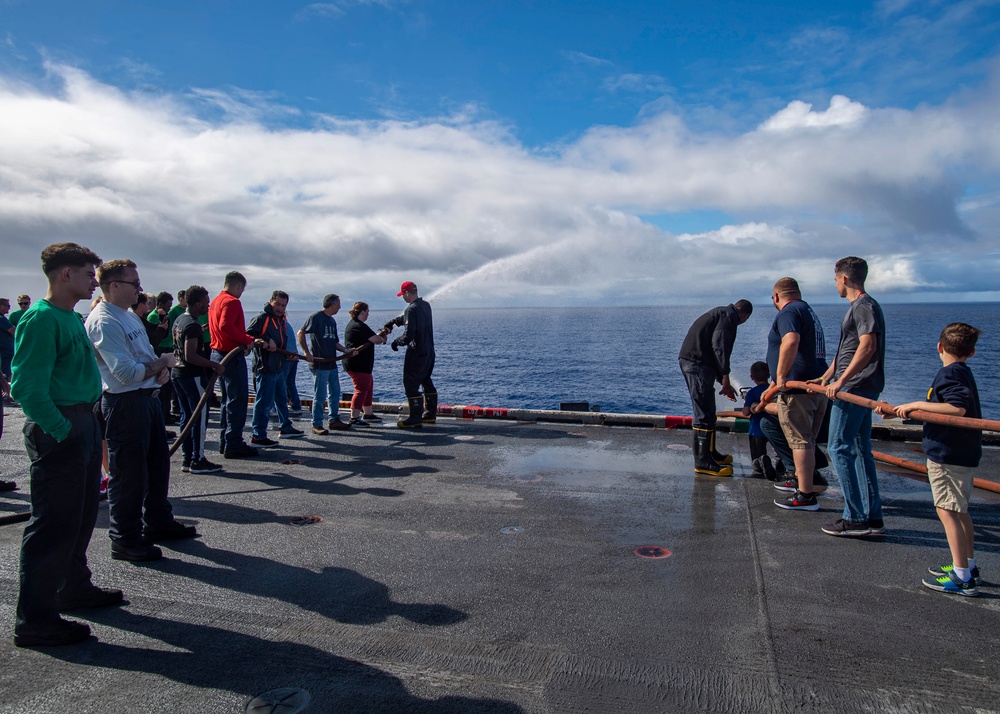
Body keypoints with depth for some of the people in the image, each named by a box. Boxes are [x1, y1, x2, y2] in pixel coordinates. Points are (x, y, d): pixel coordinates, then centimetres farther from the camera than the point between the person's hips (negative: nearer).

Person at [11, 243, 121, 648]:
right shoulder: (41, 318, -16)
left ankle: (74, 588, 36)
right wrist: (62, 430, -20)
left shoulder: (72, 318, 13)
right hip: (59, 432, -10)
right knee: (54, 524, -3)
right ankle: (34, 620, 8)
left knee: (81, 515, 20)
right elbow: (28, 389, -21)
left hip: (83, 426, 10)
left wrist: (91, 424, 14)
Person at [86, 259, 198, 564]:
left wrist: (162, 367, -4)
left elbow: (147, 356, 19)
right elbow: (126, 372, -24)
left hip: (148, 398, 10)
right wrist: (163, 362, -10)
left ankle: (158, 523, 36)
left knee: (157, 464, 20)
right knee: (130, 474, 1)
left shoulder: (130, 316, 14)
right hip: (124, 404, -10)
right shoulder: (103, 322, -18)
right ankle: (125, 541, 15)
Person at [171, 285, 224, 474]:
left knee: (186, 416, 13)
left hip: (177, 373, 10)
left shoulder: (179, 320, 12)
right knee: (200, 417, -3)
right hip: (193, 375, -10)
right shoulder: (193, 325, -19)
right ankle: (198, 460, 1)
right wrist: (214, 365, -20)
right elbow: (191, 356, -24)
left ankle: (187, 459, 18)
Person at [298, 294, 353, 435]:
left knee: (335, 393, 13)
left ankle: (334, 420, 24)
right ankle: (317, 425, 4)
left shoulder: (332, 321, 16)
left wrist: (346, 350, 2)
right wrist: (307, 352, -21)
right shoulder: (316, 317, -9)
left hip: (332, 363, 9)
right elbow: (301, 333, -15)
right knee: (320, 396, -4)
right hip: (319, 364, -9)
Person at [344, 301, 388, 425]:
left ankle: (368, 414, 30)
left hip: (362, 365, 11)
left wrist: (380, 335, 6)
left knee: (368, 387, 19)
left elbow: (370, 338, 19)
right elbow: (376, 340, -22)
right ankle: (354, 419, -9)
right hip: (358, 365, -11)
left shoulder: (353, 324, 16)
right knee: (361, 390, -9)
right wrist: (382, 338, -1)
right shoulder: (359, 326, -19)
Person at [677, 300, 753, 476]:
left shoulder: (720, 313, 29)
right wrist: (725, 377, -15)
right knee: (704, 414, -8)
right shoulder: (729, 315, -2)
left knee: (706, 412, 20)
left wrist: (723, 382, 33)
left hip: (688, 360, 11)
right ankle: (703, 462, -5)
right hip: (697, 363, -11)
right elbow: (719, 345, -17)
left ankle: (710, 453, 31)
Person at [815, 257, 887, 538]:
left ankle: (856, 518, -5)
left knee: (839, 448, -8)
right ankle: (873, 517, 16)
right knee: (860, 450, 11)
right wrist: (827, 376, 29)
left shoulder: (864, 306, -12)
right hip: (859, 388, 10)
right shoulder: (859, 306, 20)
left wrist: (842, 380, -25)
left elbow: (868, 346, -25)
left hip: (855, 388, -10)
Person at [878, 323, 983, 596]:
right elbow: (939, 410, 19)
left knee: (947, 510, -7)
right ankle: (969, 567, 29)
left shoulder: (949, 373, -16)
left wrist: (916, 404, -24)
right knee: (959, 510, 19)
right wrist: (895, 412, 16)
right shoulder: (963, 372, 14)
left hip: (947, 454, -10)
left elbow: (958, 408, -31)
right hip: (962, 452, 10)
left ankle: (962, 578, -3)